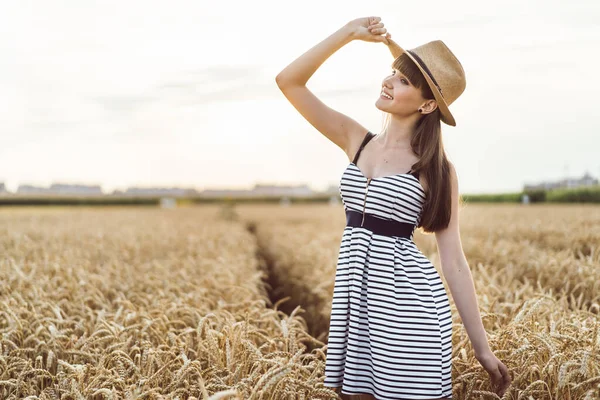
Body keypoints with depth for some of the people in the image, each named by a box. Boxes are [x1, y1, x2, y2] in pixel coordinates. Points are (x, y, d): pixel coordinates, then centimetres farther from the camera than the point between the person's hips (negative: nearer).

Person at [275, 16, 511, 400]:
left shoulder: (437, 167, -4)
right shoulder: (357, 140, 8)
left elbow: (454, 262, -4)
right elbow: (288, 81, 2)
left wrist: (482, 347, -6)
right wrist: (348, 33, -5)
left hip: (409, 303, -4)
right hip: (356, 299, 5)